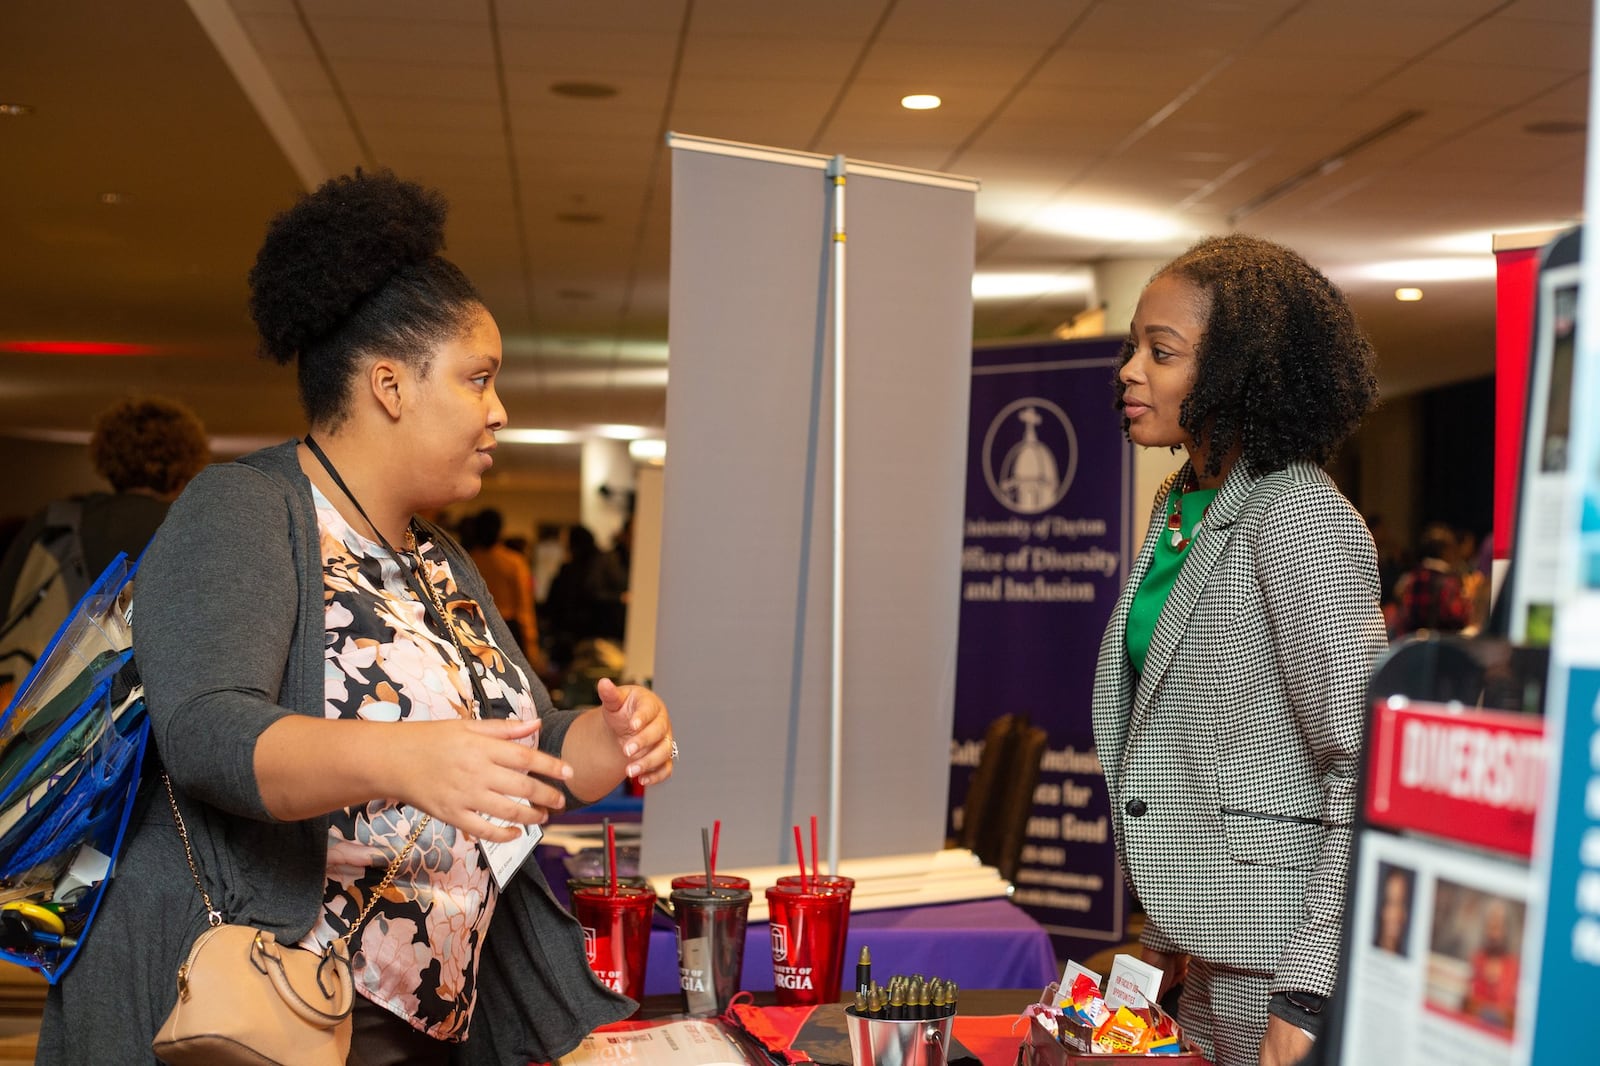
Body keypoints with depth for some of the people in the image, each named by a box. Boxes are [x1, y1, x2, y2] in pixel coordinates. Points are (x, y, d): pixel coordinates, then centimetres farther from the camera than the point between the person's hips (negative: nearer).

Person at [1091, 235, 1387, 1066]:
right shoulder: (1177, 505, 10)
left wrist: (1310, 994, -23)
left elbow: (1368, 769, -21)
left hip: (1277, 961, -8)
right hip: (1210, 946, 8)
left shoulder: (1299, 518, -16)